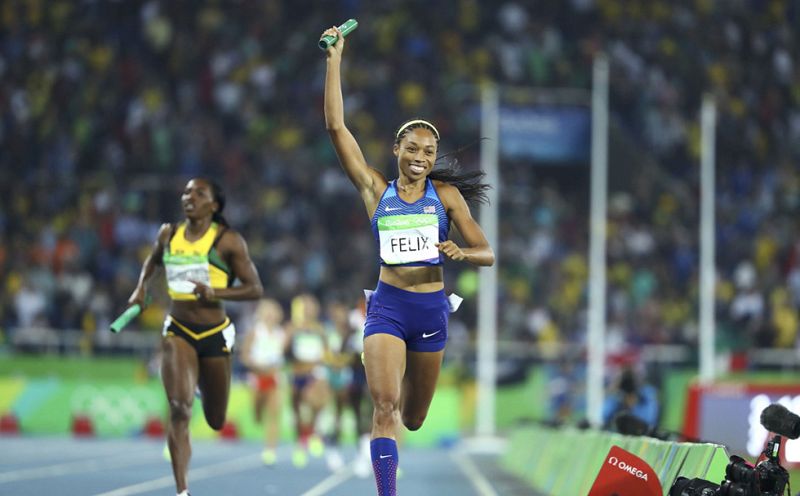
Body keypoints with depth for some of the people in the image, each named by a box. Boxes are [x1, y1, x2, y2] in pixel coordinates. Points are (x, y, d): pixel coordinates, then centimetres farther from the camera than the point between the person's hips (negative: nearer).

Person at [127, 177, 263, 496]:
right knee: (179, 409, -20)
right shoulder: (168, 234, 4)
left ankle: (206, 387, 51)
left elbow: (254, 289, -8)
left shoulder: (228, 241, -7)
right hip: (178, 331, 1)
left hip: (214, 334, -1)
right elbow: (153, 260, 28)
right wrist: (141, 287, 10)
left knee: (216, 422, 13)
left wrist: (215, 292, -21)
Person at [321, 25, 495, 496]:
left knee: (414, 416, 16)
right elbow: (336, 126, -4)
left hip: (432, 308, 2)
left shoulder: (445, 194, 3)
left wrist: (461, 252, -20)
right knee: (385, 404, -21)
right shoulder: (377, 190, 2)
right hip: (388, 305, -2)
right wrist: (335, 59, -6)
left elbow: (487, 253, 3)